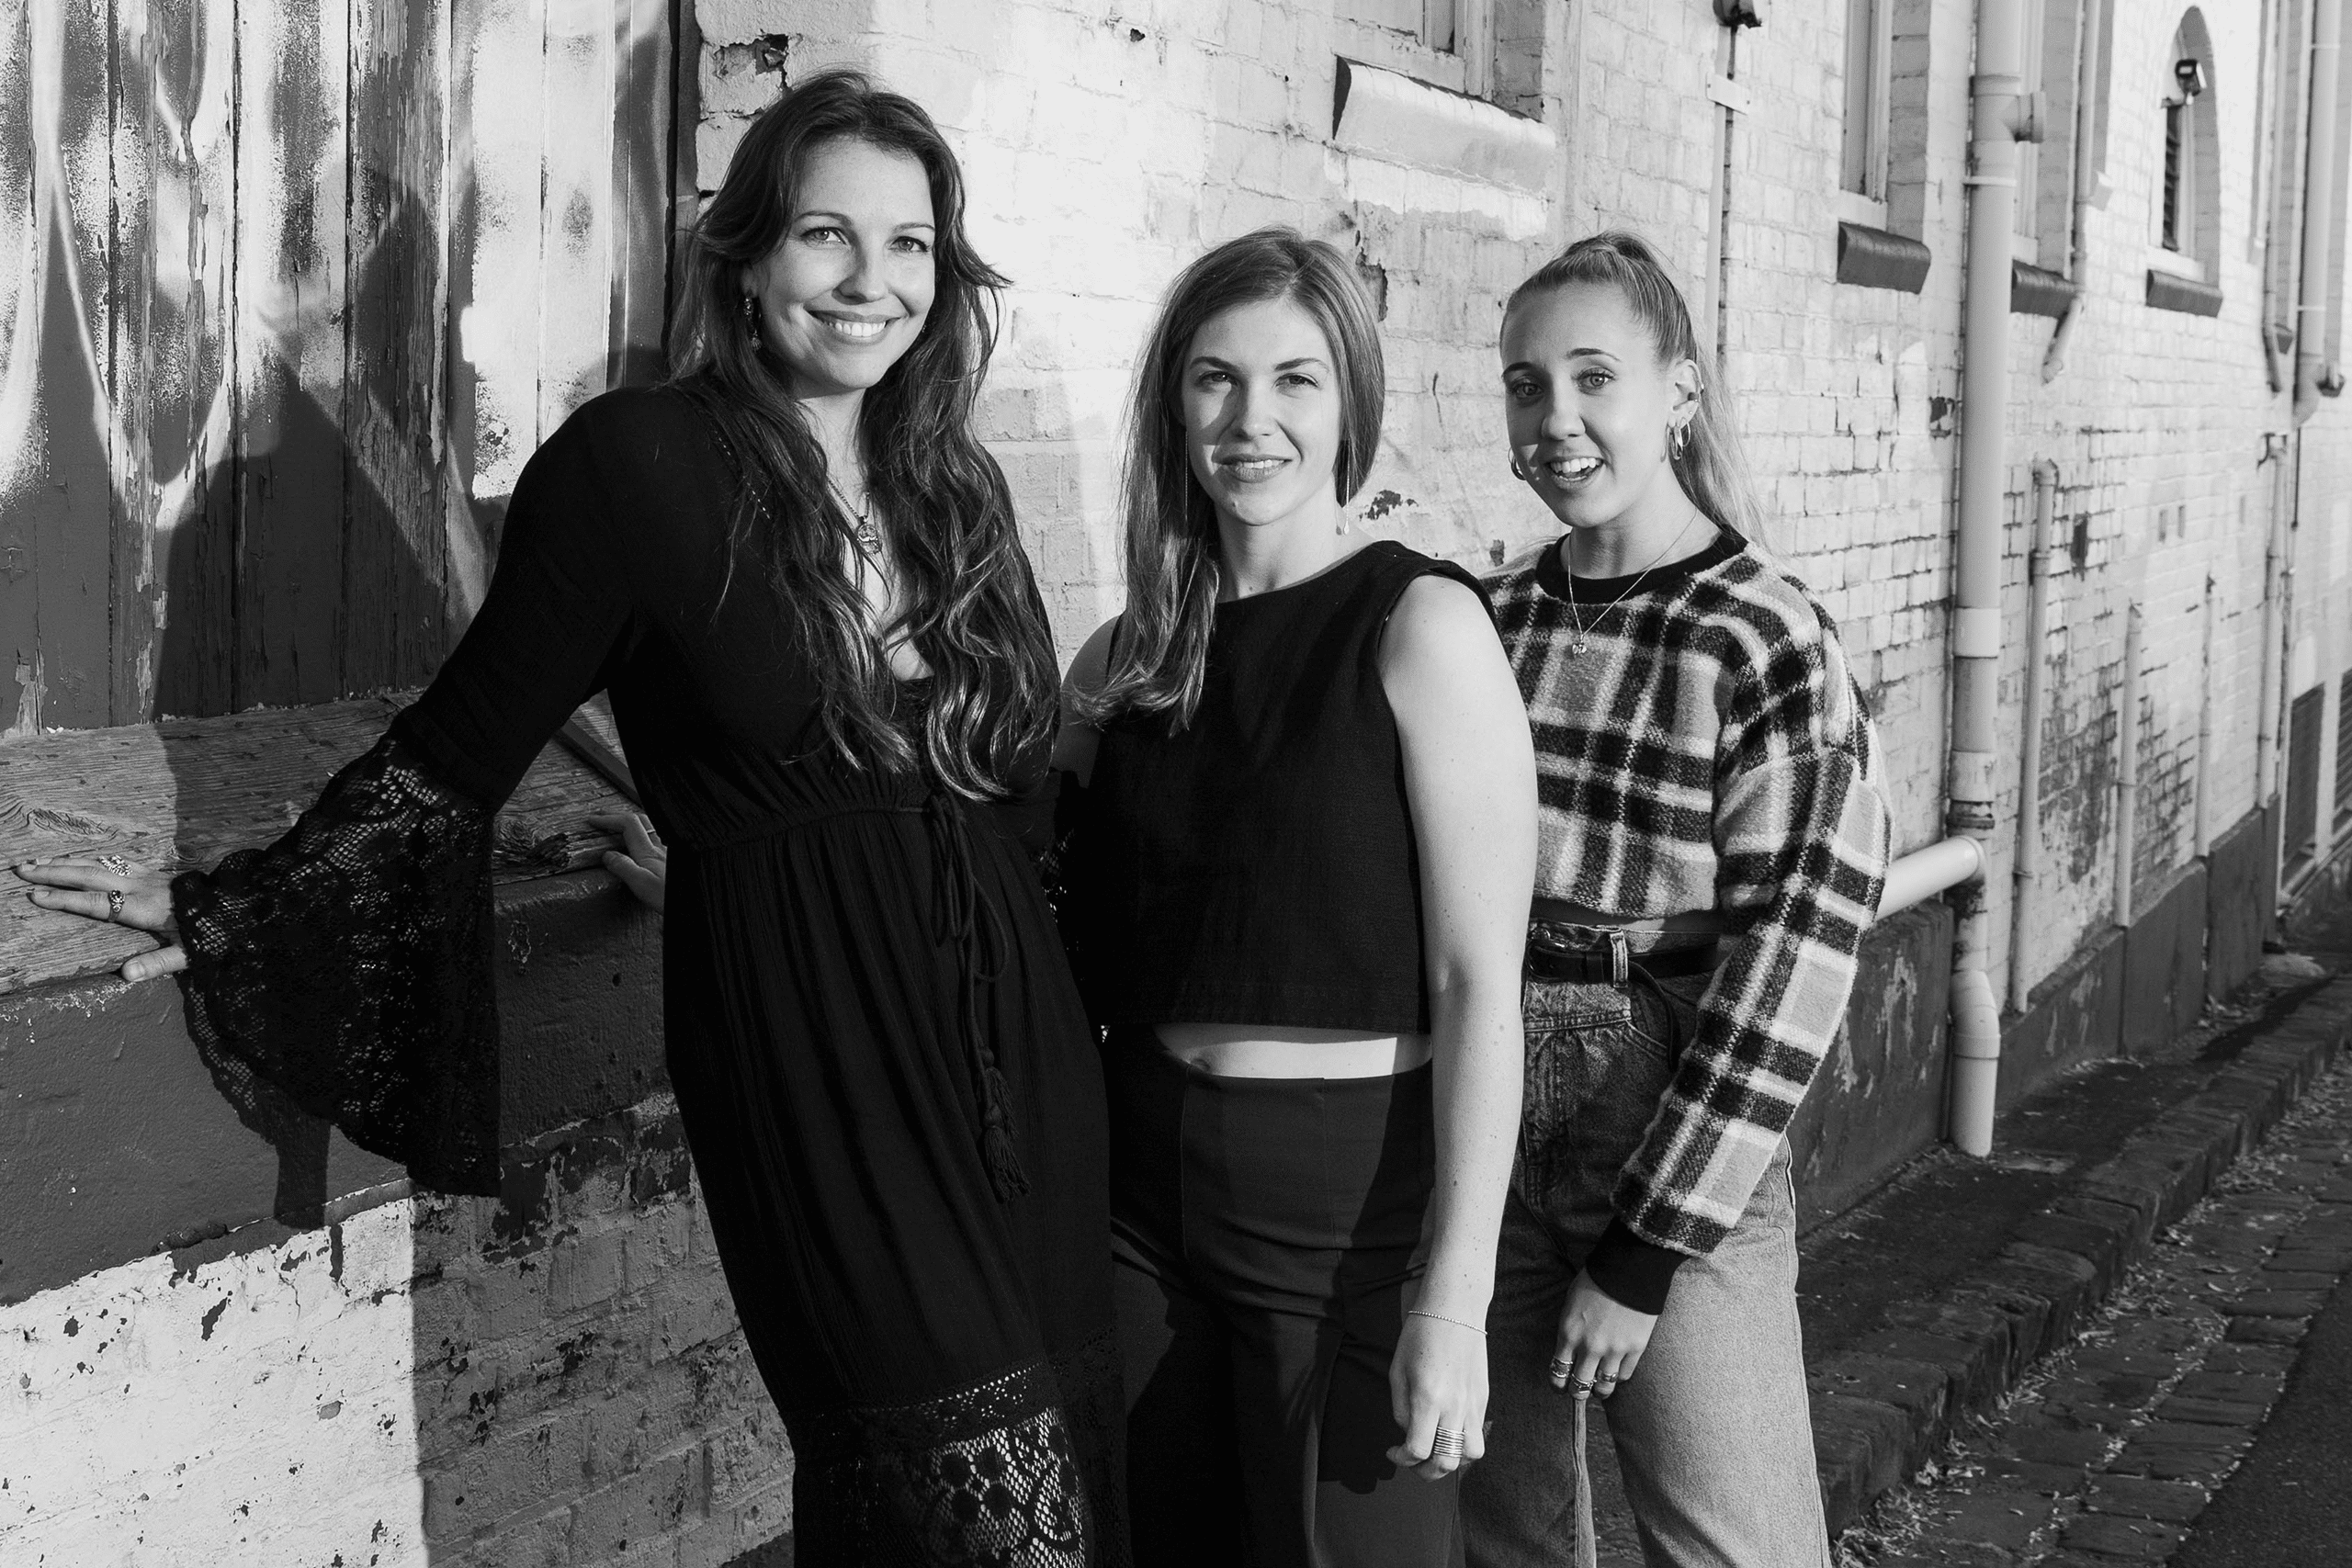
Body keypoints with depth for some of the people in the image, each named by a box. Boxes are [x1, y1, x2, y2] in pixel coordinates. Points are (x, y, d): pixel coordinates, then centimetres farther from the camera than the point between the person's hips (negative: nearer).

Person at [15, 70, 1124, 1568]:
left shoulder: (956, 485, 9)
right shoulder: (636, 464, -7)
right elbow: (458, 753, 0)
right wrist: (233, 911, 2)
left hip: (1018, 1036, 5)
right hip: (806, 1047, -5)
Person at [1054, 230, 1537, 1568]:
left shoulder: (1421, 627, -10)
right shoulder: (1132, 656, 5)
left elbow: (1479, 986, -14)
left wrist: (1454, 1297, -18)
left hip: (1353, 1190, -5)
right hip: (1145, 1178, 5)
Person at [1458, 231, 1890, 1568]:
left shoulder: (1776, 648, -10)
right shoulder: (1487, 621, 3)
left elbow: (1784, 971, -13)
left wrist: (1644, 1255, -13)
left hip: (1685, 1169, -4)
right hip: (1479, 1156, 5)